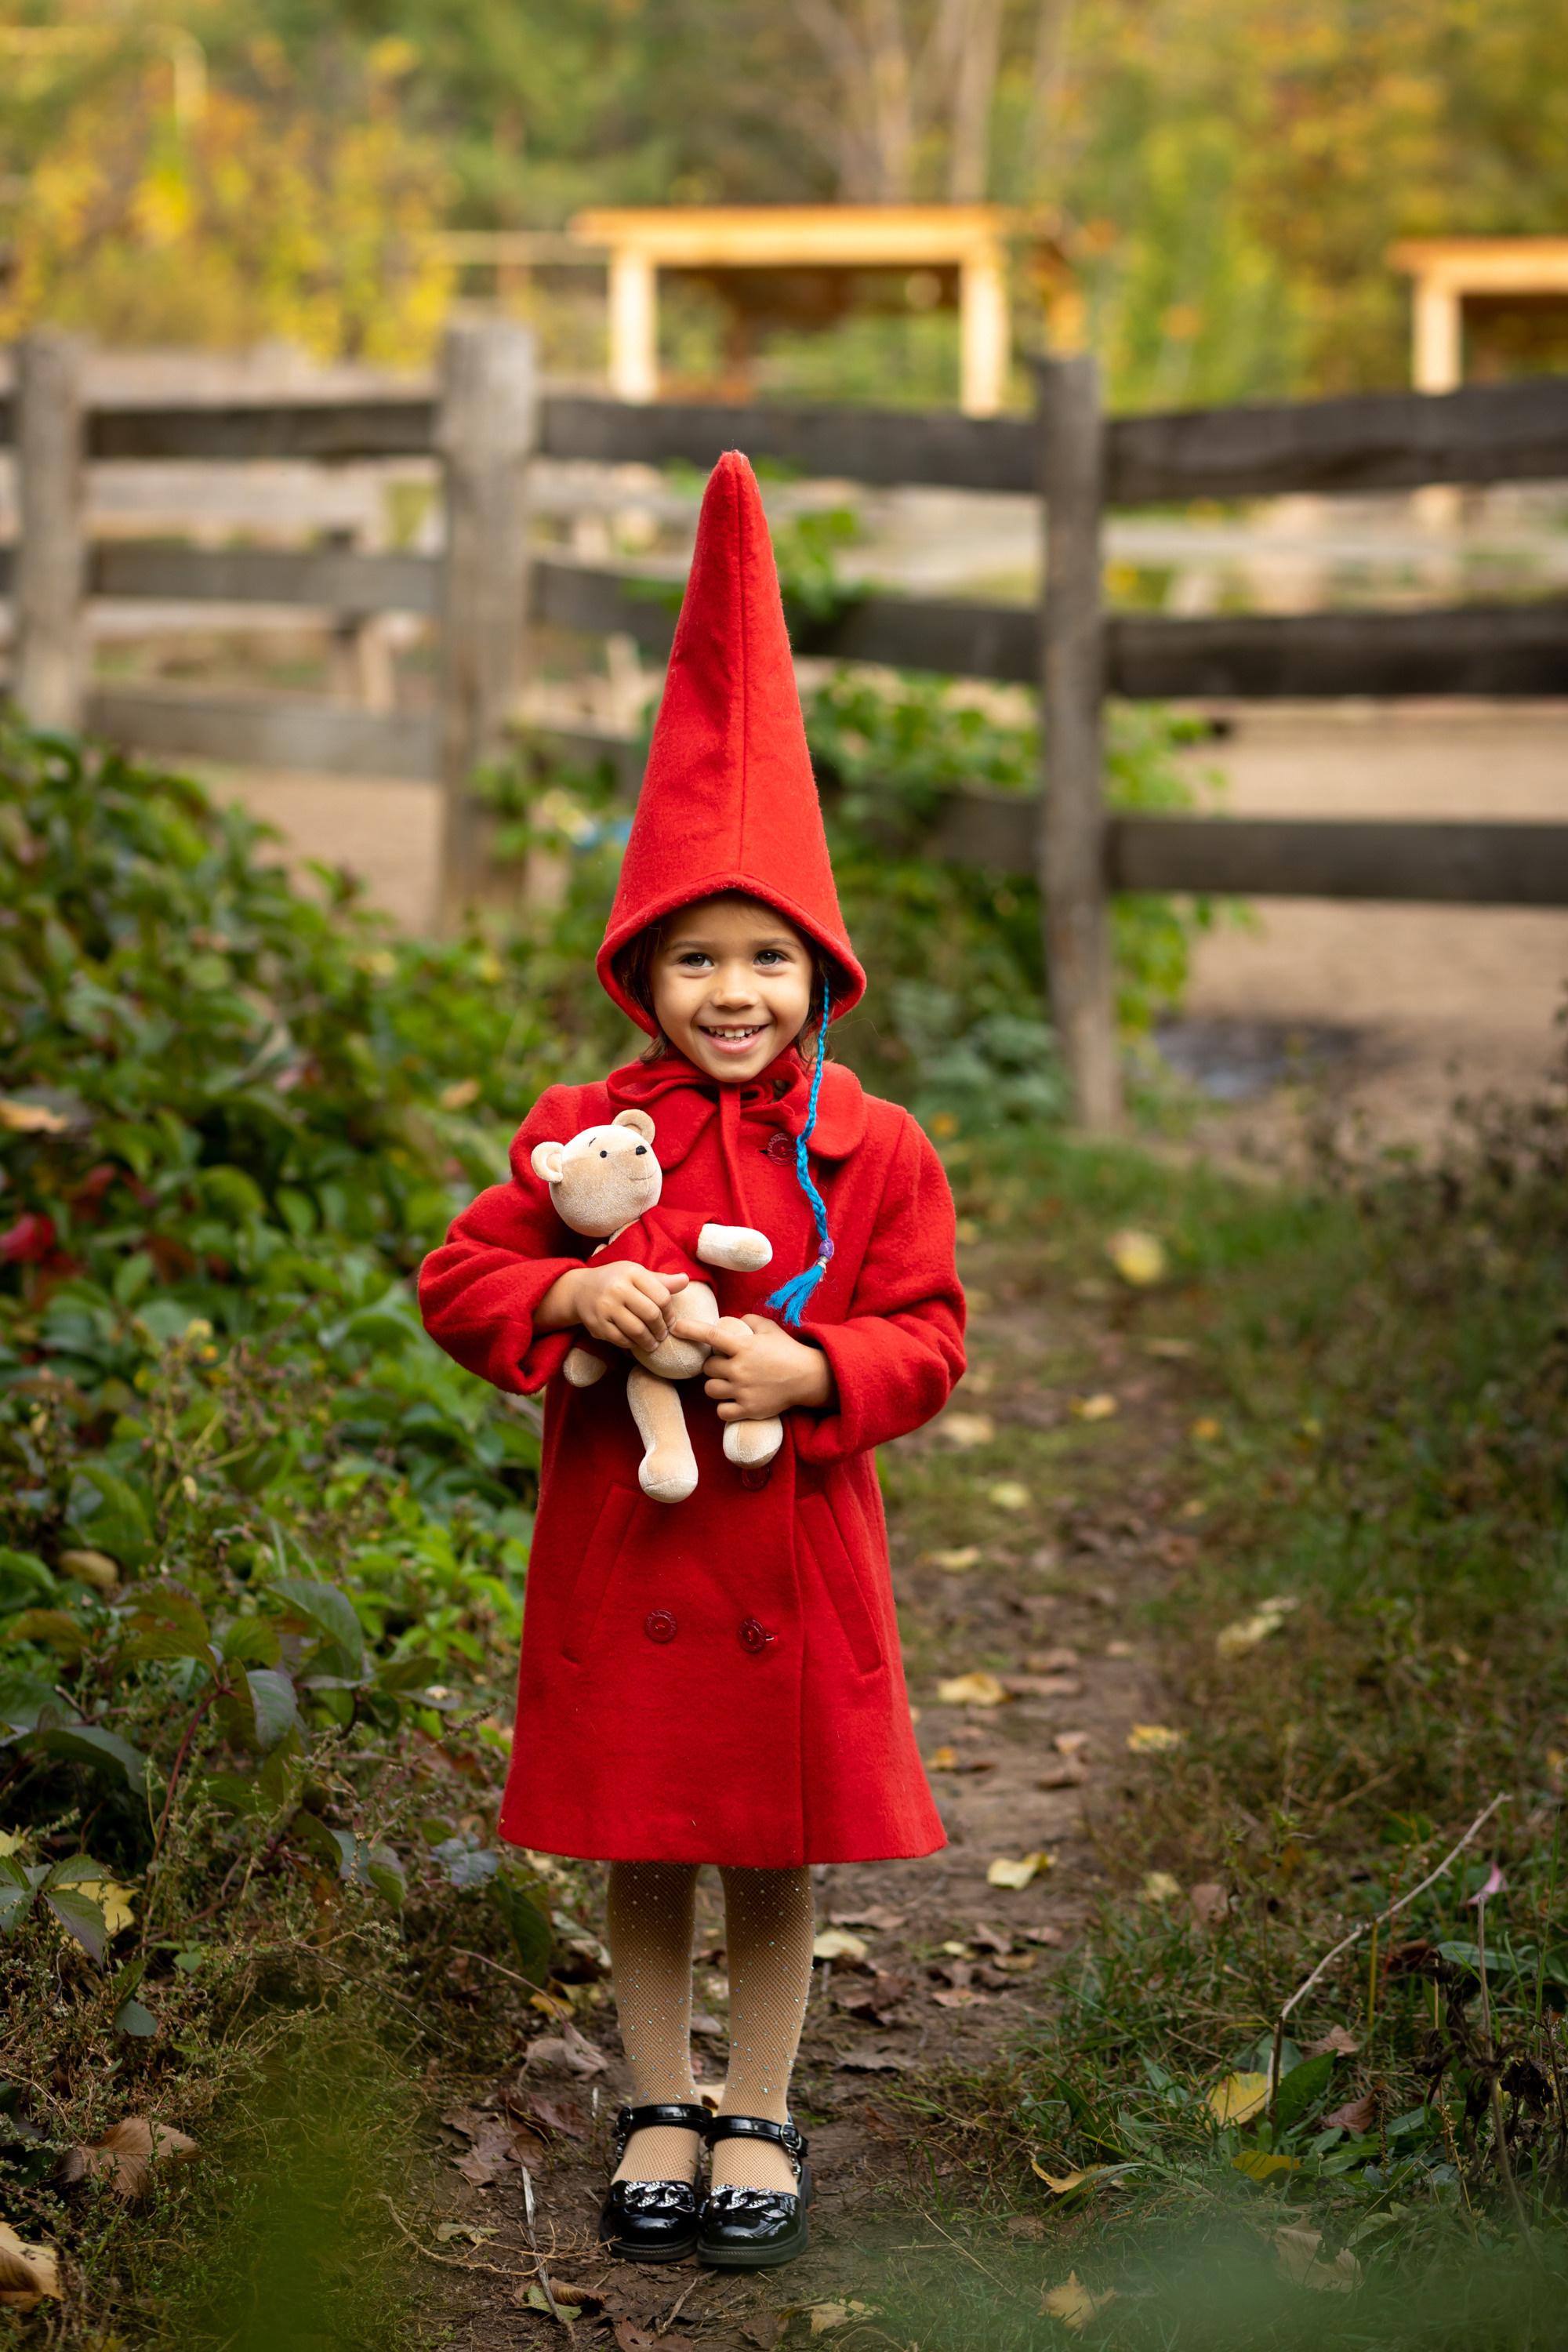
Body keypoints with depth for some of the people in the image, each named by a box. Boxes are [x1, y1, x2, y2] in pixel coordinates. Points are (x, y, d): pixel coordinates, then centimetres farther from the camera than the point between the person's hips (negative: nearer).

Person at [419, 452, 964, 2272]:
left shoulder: (870, 1148, -4)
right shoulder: (586, 1130, -3)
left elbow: (927, 1338, -3)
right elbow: (459, 1280, -1)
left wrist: (812, 1370, -21)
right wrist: (573, 1295, -20)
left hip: (793, 1548, 0)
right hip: (621, 1547, 1)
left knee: (776, 1857, 10)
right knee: (642, 1851, 12)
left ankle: (758, 2118, 27)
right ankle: (658, 2109, 29)